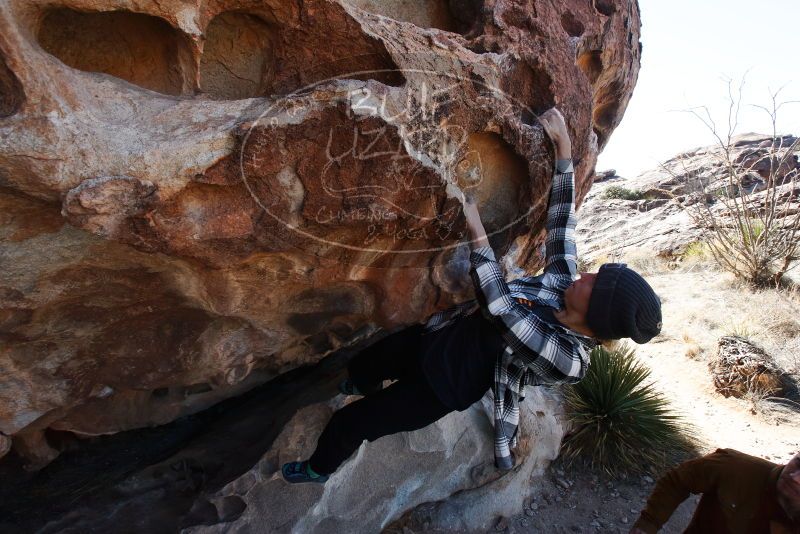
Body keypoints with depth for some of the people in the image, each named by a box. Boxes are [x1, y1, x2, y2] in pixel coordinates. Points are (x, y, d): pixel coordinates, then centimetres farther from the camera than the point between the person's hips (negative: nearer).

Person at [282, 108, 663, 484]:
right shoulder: (564, 279, -10)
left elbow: (501, 309, -36)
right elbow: (562, 219, -6)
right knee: (360, 365, 27)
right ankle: (365, 388, 66)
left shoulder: (567, 359, -29)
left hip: (443, 386, -6)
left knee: (346, 425, 3)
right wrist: (564, 148, -10)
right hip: (435, 334, 6)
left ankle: (318, 469, 38)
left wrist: (476, 233, -36)